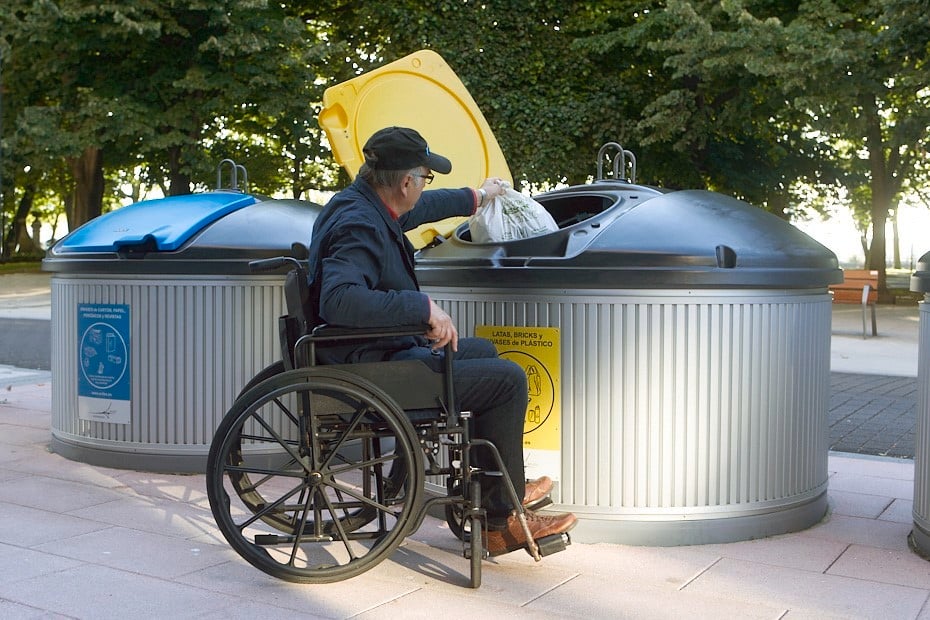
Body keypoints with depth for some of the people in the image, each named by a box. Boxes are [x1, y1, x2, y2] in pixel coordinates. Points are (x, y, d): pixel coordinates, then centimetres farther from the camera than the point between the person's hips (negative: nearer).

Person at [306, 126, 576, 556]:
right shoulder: (359, 226, -25)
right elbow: (339, 299, -41)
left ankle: (506, 488, 32)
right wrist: (424, 307, -37)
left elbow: (421, 208, 29)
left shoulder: (361, 202, 8)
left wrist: (476, 197, 44)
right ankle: (499, 520, 4)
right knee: (507, 379, -9)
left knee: (482, 352, 25)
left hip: (381, 353, 11)